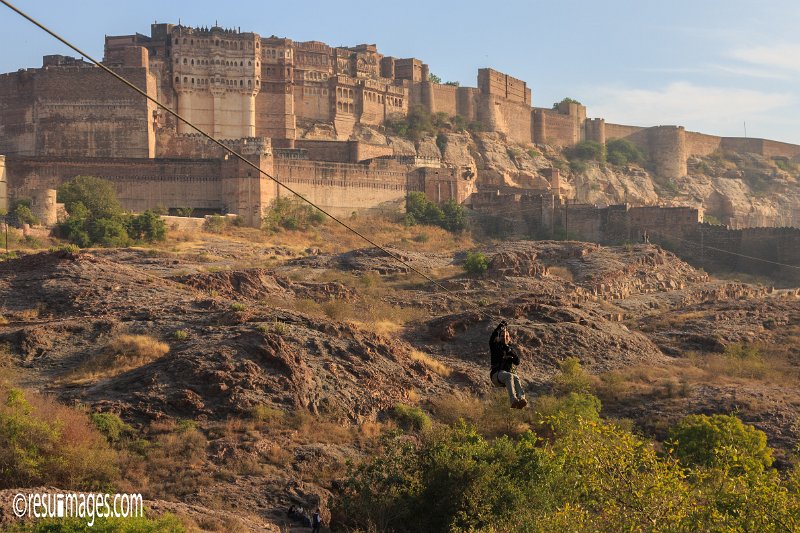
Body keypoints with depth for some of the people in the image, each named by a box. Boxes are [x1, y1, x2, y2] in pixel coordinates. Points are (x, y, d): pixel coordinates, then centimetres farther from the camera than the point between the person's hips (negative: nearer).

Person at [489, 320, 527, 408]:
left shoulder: (511, 350, 22)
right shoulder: (495, 347, 14)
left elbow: (517, 362, 7)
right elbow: (491, 340, -8)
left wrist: (511, 353, -10)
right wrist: (500, 327, -13)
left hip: (508, 375, 3)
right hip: (496, 375, -3)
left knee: (516, 378, -35)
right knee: (509, 376, -38)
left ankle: (521, 399, -59)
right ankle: (513, 400, -58)